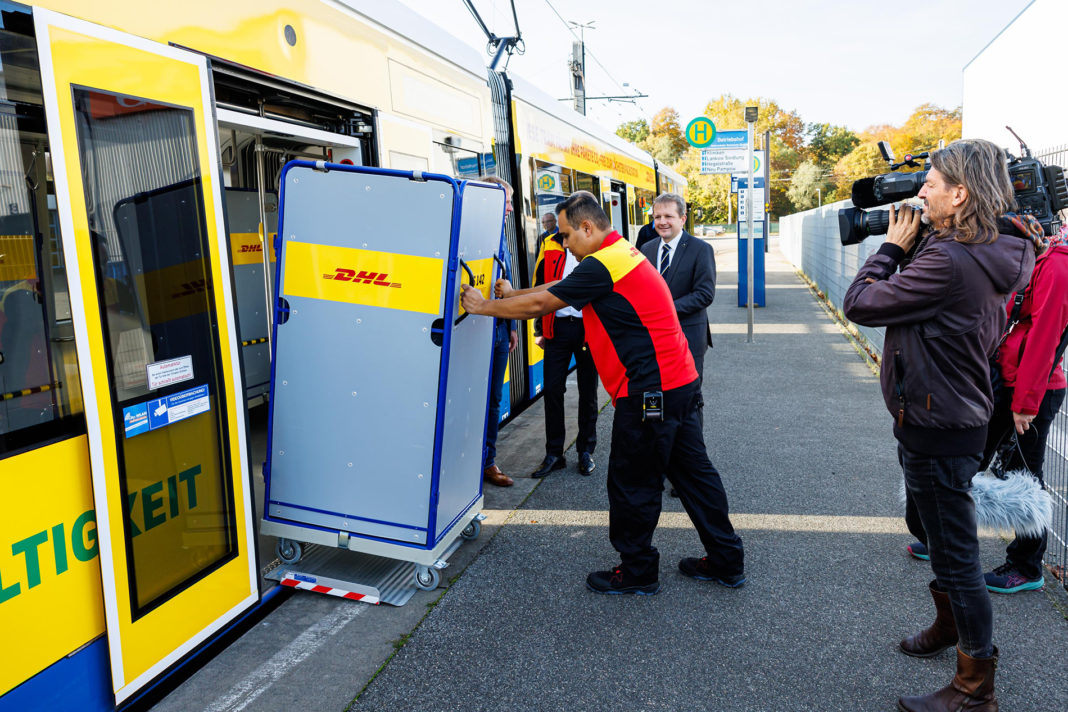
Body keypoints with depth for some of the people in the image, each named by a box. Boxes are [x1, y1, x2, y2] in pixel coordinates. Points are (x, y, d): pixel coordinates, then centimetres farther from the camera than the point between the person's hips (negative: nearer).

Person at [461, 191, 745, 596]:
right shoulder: (623, 253, 15)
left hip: (649, 391, -10)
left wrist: (484, 307, 1)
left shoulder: (602, 266, -17)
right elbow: (558, 288, 22)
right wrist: (512, 295, 25)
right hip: (679, 381, 10)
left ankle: (637, 572, 20)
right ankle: (726, 562, 27)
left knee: (633, 484, 4)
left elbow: (540, 304, -11)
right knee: (693, 472, 16)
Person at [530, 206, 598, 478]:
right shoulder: (550, 244, 7)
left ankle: (586, 451, 23)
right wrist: (540, 328, 9)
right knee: (552, 389, 2)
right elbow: (540, 286, 12)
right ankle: (554, 453, 15)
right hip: (557, 326, 2)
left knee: (588, 391, 8)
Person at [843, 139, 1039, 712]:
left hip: (939, 430, -11)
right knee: (927, 525, 28)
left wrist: (893, 246, -10)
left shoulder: (949, 261, -27)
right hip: (952, 415, 11)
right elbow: (915, 301, 12)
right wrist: (907, 250, 1)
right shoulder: (987, 257, 4)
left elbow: (859, 304, -23)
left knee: (954, 552, 3)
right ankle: (949, 623, 51)